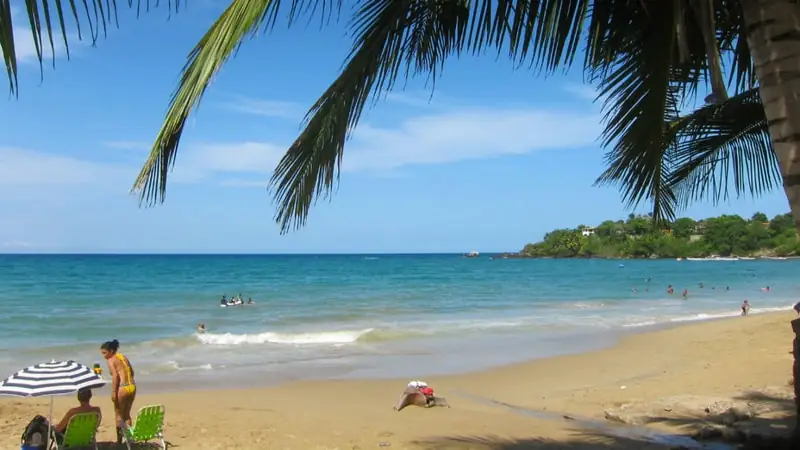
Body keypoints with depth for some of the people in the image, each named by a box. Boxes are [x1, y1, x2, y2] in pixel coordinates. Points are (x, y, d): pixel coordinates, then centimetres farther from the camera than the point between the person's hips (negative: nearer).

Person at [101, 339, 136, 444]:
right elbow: (131, 372, 17)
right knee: (127, 414, 19)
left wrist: (113, 392, -16)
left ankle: (119, 441, 14)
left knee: (119, 415, 9)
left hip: (122, 388, -7)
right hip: (132, 387, 7)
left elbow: (115, 375, -17)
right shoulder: (123, 357, 15)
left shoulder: (111, 360, -6)